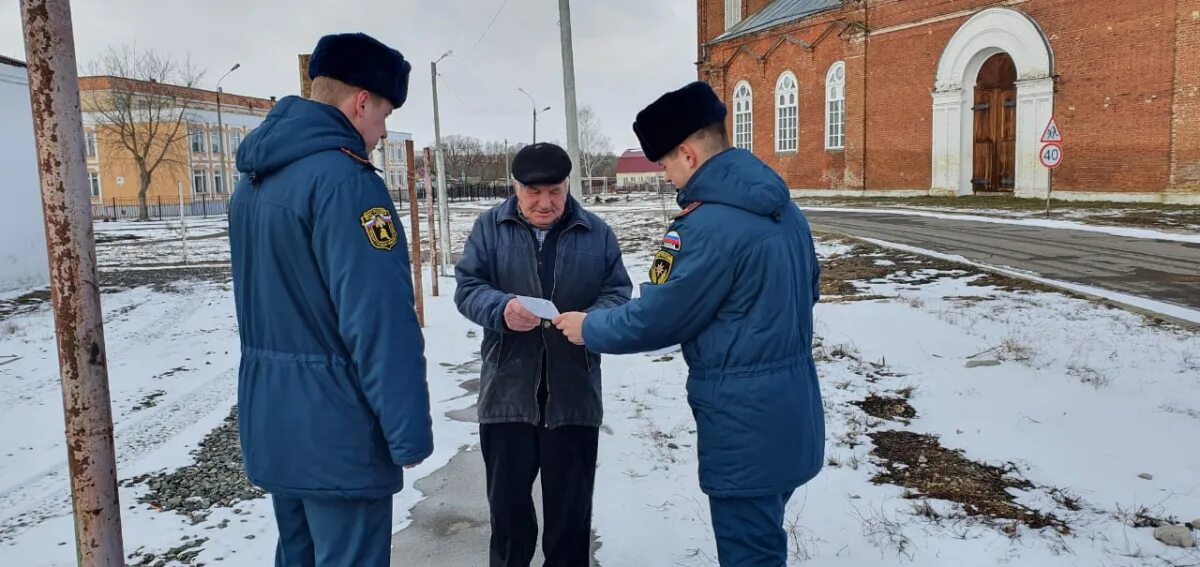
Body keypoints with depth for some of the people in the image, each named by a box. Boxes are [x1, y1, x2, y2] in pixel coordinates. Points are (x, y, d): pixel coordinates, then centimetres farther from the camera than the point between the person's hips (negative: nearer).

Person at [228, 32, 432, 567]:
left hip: (271, 423, 9)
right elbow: (379, 319, -25)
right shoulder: (342, 177, -20)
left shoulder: (253, 178, 11)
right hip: (336, 431, -9)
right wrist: (409, 431, -18)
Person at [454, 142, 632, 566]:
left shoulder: (596, 232, 5)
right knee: (508, 494, 12)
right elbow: (467, 288, -2)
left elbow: (618, 291, 4)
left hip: (574, 388, 1)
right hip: (508, 388, 0)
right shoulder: (490, 227, 2)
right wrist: (502, 309, -23)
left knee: (570, 498, 11)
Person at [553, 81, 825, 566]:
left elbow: (656, 318, -16)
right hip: (790, 408, 9)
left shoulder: (709, 227, -23)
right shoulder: (783, 207, 5)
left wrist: (589, 328, 0)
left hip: (744, 421, -9)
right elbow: (808, 291, 17)